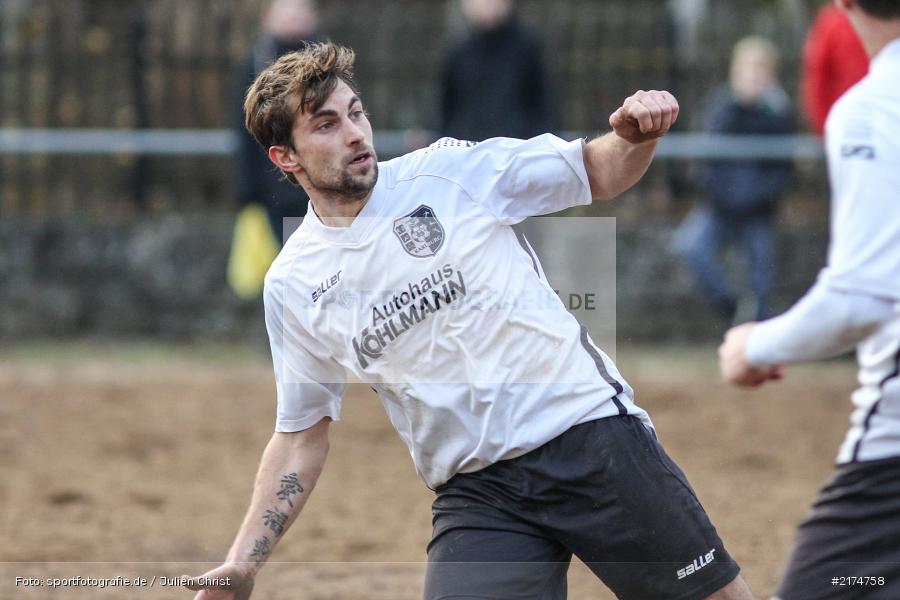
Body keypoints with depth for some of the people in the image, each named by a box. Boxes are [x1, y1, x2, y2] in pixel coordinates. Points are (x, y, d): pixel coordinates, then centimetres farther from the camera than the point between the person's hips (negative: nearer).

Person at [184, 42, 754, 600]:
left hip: (593, 432, -1)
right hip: (475, 491, 1)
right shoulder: (293, 286, 5)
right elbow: (302, 435, 12)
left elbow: (599, 173, 7)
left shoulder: (452, 170, 0)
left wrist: (635, 136, -16)